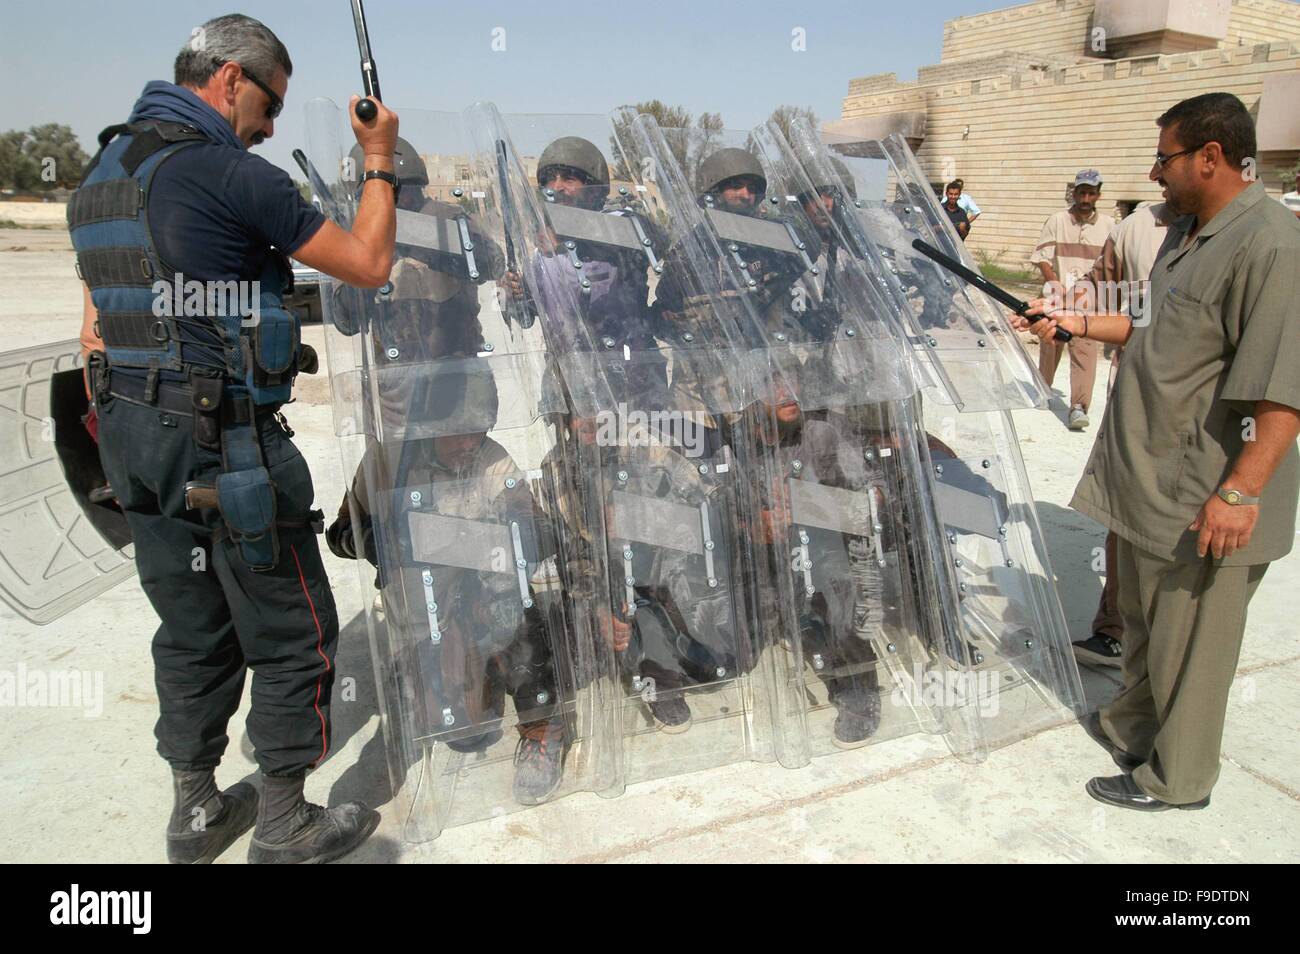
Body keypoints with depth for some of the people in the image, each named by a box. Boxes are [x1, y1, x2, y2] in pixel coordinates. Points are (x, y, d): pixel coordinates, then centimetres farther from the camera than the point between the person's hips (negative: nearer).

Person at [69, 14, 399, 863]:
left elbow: (96, 323, 17)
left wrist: (117, 430, 22)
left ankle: (197, 809, 31)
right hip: (224, 438, -9)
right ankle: (286, 827, 17)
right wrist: (380, 159, 5)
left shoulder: (103, 170, 14)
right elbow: (369, 264, -9)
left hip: (131, 434, 9)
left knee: (191, 627, 18)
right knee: (292, 632, 5)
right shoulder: (228, 174, -13)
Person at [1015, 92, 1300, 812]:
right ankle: (1134, 727, 43)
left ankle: (1178, 779, 25)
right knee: (1142, 619, 23)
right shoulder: (1188, 232, 12)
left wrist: (1241, 491, -26)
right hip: (1148, 479, 9)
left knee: (1188, 642, 6)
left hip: (1203, 500, -9)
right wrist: (1076, 323, 17)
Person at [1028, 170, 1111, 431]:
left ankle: (1079, 407, -15)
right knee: (1050, 344, 11)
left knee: (1085, 349, -11)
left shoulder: (1106, 226, 7)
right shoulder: (1057, 221, 2)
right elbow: (1041, 256, 0)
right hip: (1058, 295, 0)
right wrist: (1053, 281, -14)